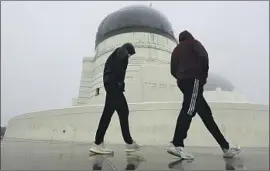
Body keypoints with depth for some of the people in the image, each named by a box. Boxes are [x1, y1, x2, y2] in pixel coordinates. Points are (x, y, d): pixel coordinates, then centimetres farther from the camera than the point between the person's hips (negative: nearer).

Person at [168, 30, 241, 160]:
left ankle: (225, 147, 11)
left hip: (182, 82, 7)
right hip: (194, 80, -6)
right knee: (188, 110, -18)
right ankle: (176, 145, -29)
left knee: (205, 112, 6)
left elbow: (173, 70, 15)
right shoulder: (193, 42, 13)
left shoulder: (176, 50, 27)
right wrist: (204, 74, 2)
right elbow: (203, 56, -7)